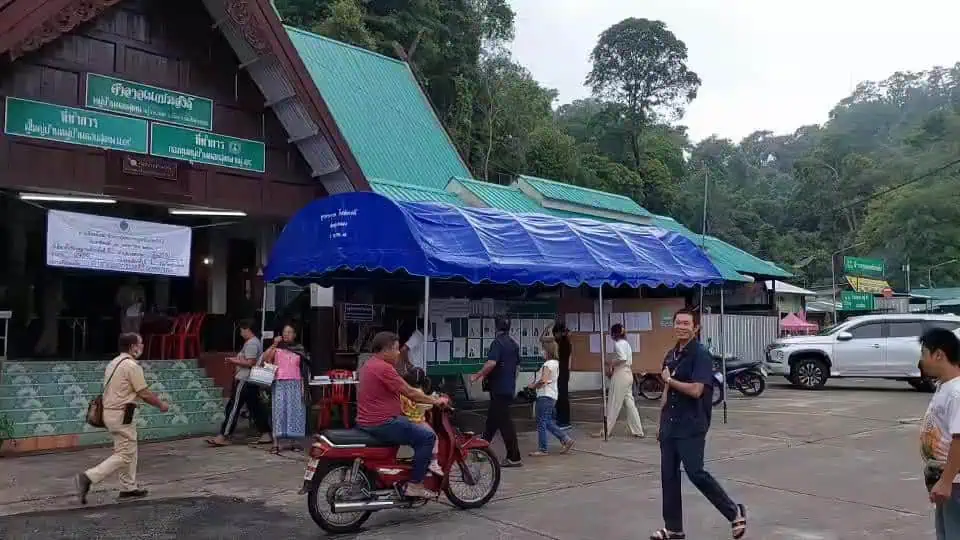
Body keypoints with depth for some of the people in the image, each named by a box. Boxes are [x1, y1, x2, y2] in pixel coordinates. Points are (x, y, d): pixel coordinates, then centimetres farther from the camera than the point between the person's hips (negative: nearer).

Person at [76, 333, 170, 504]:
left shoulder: (113, 363, 13)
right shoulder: (132, 366, -16)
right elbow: (144, 394, -14)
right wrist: (161, 404, 2)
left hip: (111, 412, 10)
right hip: (122, 414, -10)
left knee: (129, 451, 17)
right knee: (124, 455, -4)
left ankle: (129, 487, 23)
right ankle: (88, 477, -11)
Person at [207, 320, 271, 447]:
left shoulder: (251, 343, -15)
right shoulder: (256, 342, 18)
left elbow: (250, 363, -22)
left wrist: (234, 361, -12)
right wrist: (236, 360, 13)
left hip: (244, 381, -11)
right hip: (251, 381, 11)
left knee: (233, 408, -7)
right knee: (255, 407, 11)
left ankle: (223, 436, -4)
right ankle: (266, 434, 13)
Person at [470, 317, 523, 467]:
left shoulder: (498, 343, -14)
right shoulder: (514, 344, 12)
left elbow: (491, 363, -26)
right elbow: (517, 366, 19)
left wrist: (477, 375, -16)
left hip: (499, 388, -9)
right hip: (509, 387, 9)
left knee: (504, 422, -6)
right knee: (492, 419, 18)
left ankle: (514, 457, -5)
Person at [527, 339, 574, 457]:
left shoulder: (548, 364, -16)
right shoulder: (556, 363, 14)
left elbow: (543, 381, -23)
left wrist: (532, 386, -7)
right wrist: (535, 383, 8)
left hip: (545, 396, -10)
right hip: (552, 395, 10)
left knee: (541, 423, -3)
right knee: (548, 422, 17)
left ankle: (542, 449, 2)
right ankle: (566, 439, 16)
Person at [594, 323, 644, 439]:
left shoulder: (618, 343, -12)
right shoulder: (626, 343, 14)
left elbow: (623, 358, -26)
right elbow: (630, 362, 15)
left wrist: (611, 363, -13)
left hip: (620, 375, -9)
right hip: (628, 375, 9)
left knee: (613, 404, -2)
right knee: (629, 403, 11)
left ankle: (606, 431, 4)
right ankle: (637, 431, 12)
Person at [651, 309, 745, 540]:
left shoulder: (701, 355, -12)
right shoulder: (671, 355, 12)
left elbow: (696, 390, -23)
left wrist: (669, 380, -11)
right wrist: (662, 422, 17)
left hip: (691, 427, -8)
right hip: (670, 427, 8)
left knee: (696, 473, -8)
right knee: (668, 476, 8)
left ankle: (735, 512, 13)